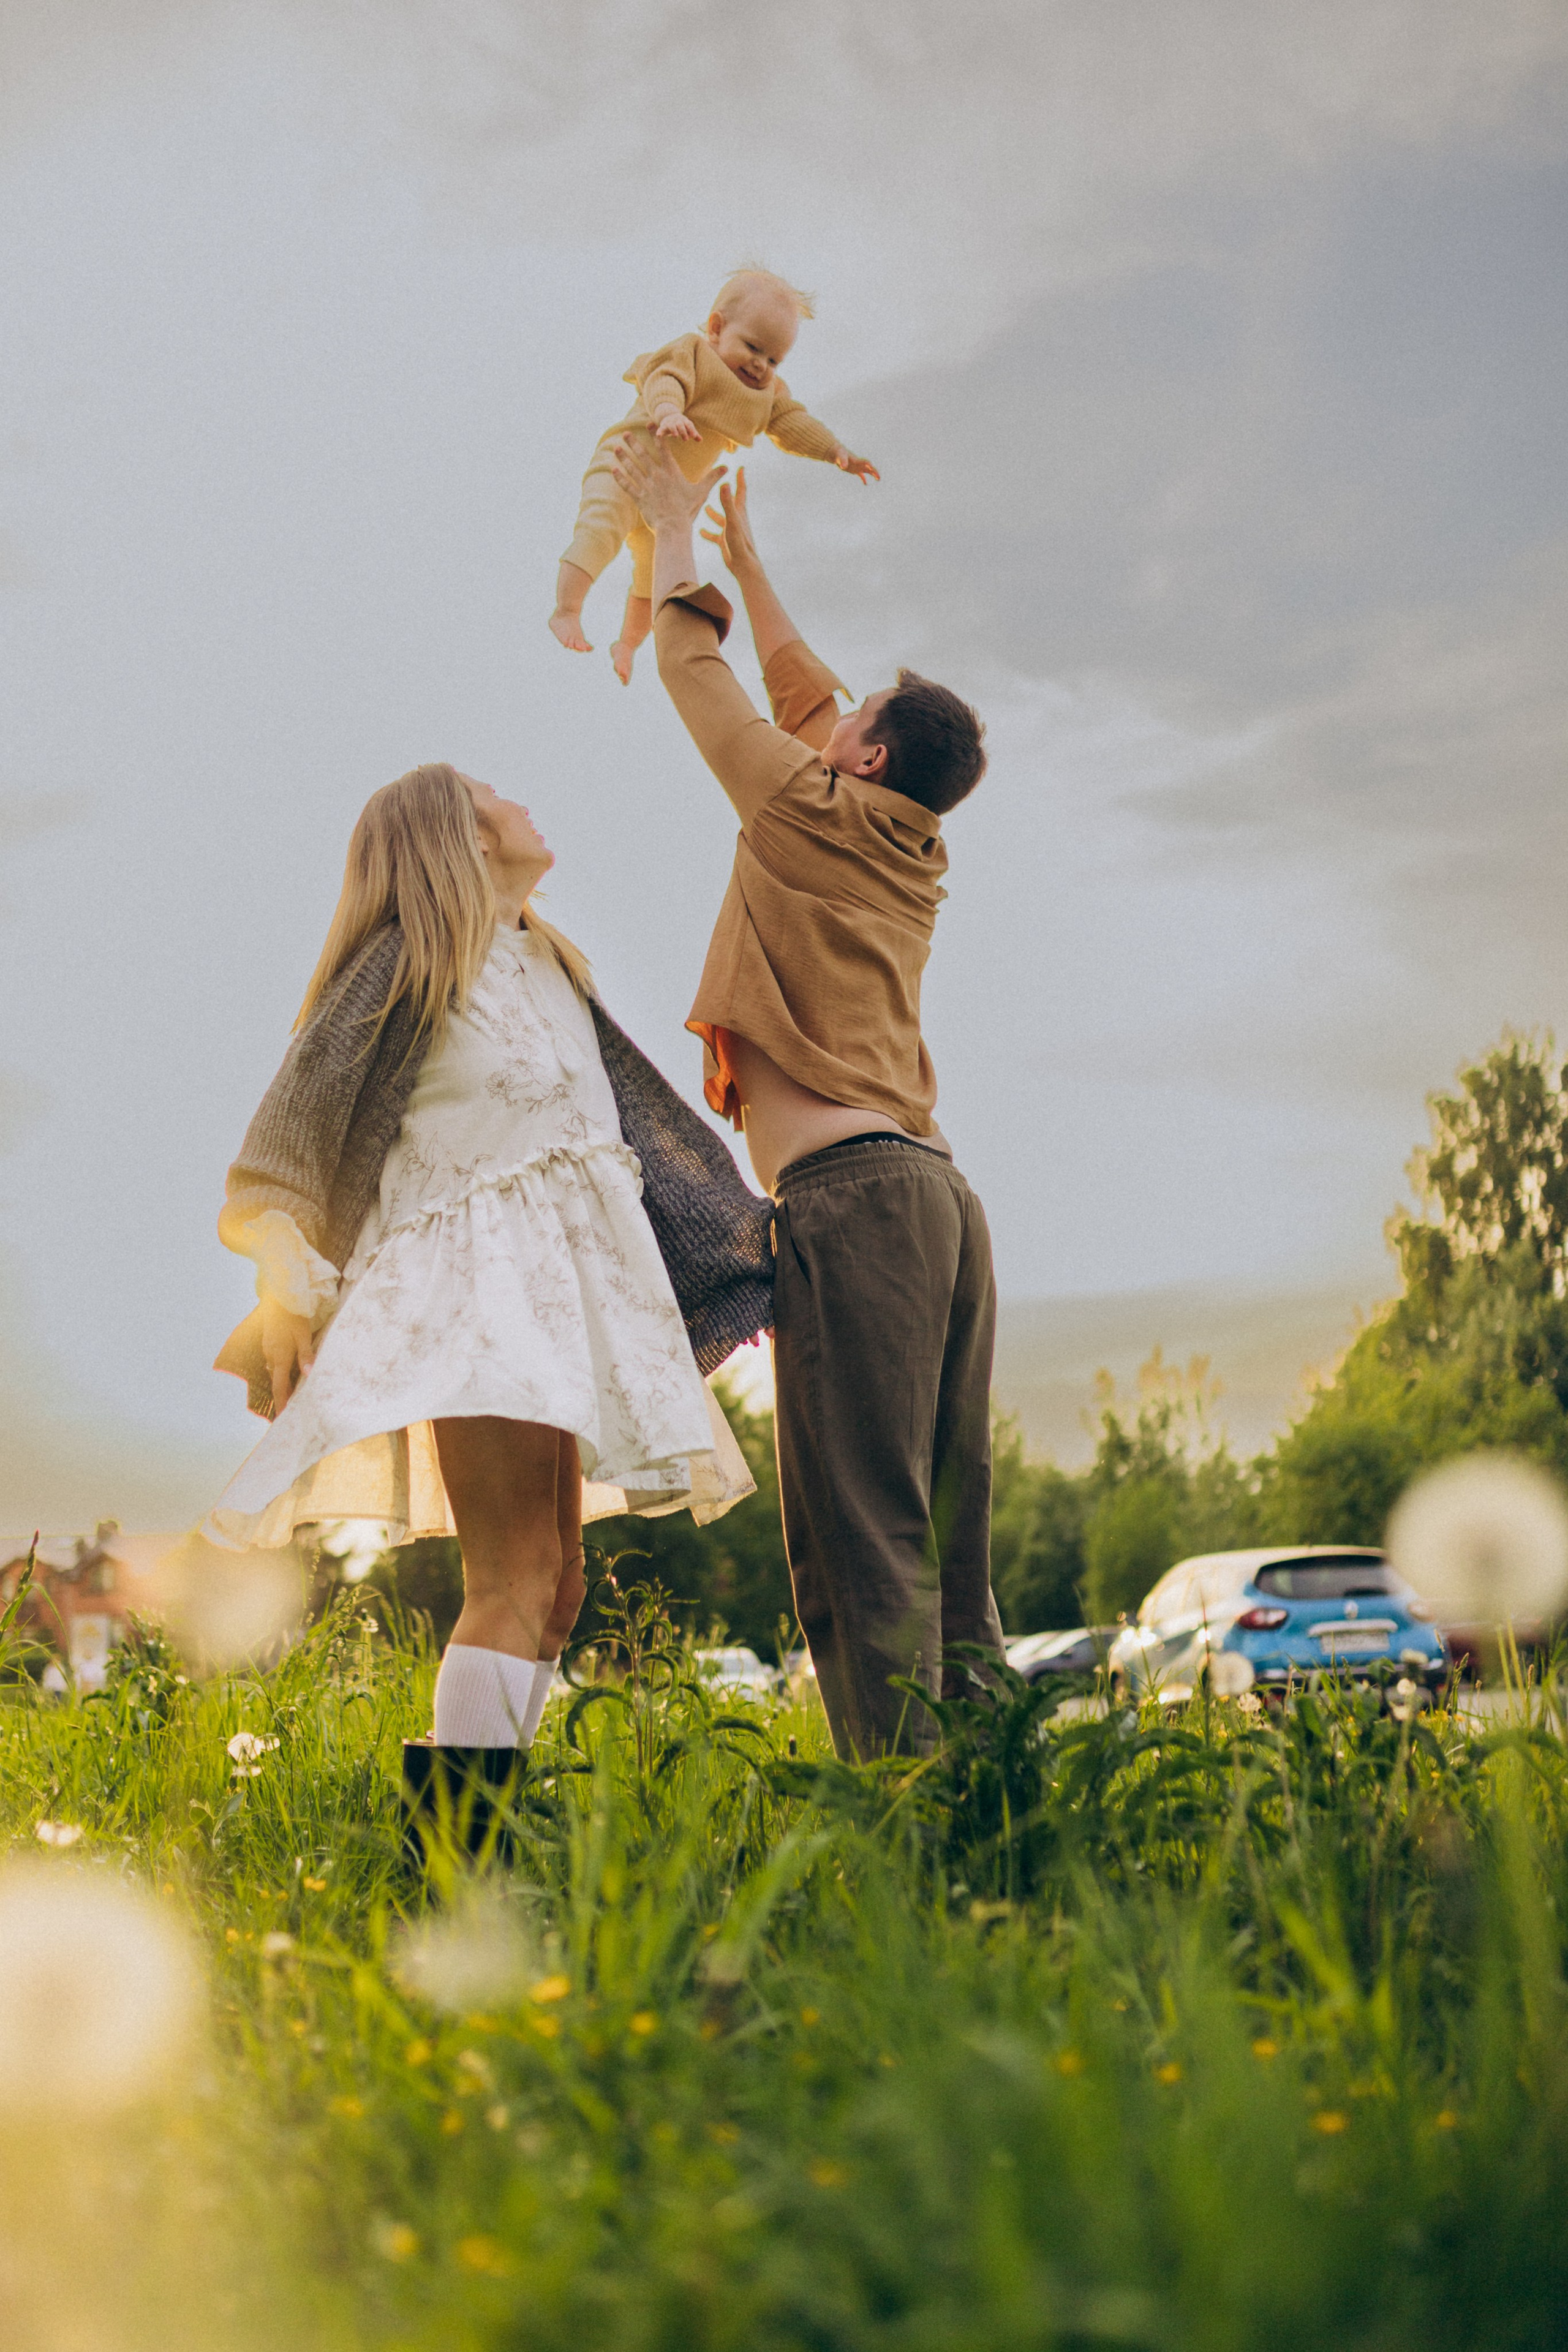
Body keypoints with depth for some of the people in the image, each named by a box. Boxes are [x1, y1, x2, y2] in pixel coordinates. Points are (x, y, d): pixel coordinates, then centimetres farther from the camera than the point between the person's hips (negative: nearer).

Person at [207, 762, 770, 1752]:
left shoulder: (552, 968, 21)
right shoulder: (409, 961, -2)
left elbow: (645, 1120, 25)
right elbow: (298, 1124, -6)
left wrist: (742, 1240, 22)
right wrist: (291, 1295, -15)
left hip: (559, 1287, 8)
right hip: (474, 1272, -8)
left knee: (556, 1591, 5)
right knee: (516, 1584, -18)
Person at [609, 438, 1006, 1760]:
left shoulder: (812, 812, 3)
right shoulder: (913, 856, 23)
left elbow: (698, 671, 15)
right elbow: (805, 693, 37)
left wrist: (674, 538, 30)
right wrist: (744, 557, 47)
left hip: (851, 1191, -8)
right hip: (936, 1191, 9)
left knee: (861, 1536, -14)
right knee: (944, 1540, 6)